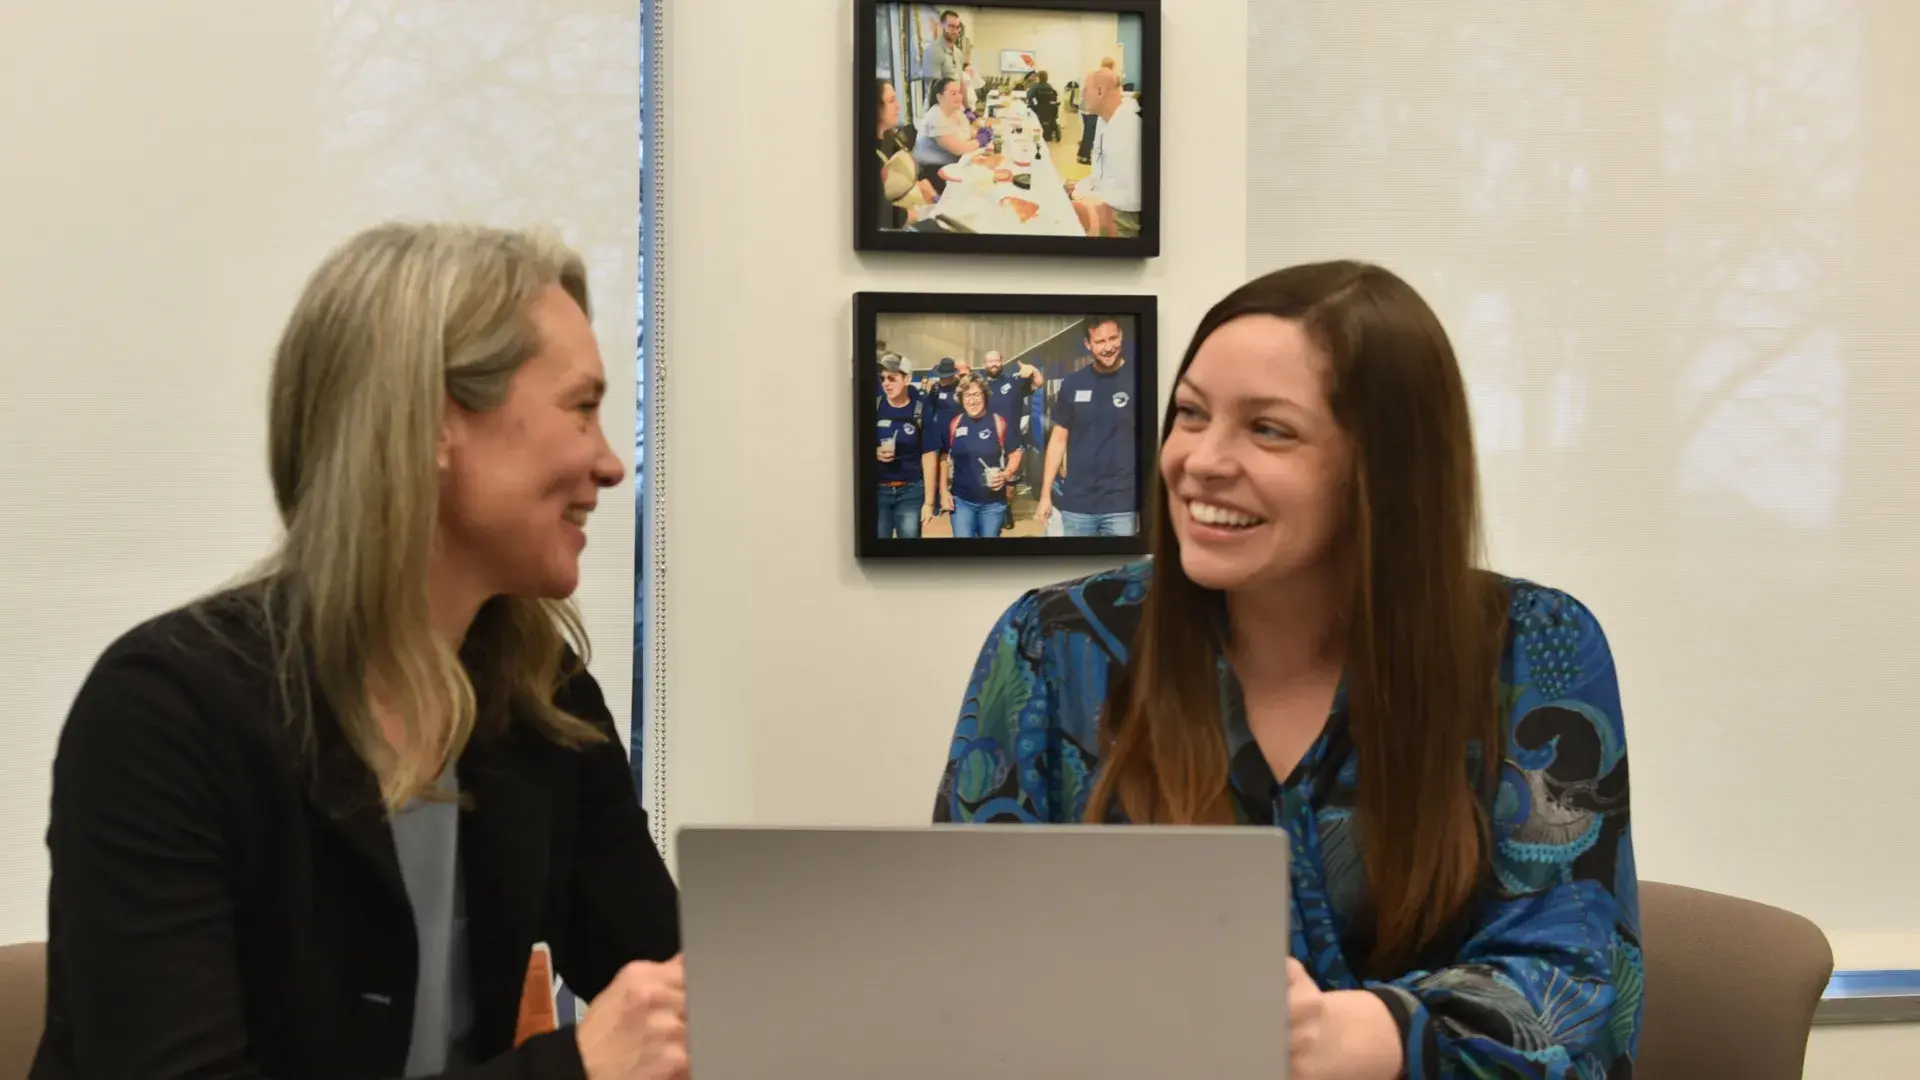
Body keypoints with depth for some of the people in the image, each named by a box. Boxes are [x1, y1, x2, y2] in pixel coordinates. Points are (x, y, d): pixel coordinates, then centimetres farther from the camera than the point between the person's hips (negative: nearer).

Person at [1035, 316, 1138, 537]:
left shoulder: (1134, 381, -3)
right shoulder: (1072, 384, 5)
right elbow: (1059, 439, 11)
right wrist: (1045, 494, 6)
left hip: (1122, 505, -2)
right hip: (1076, 504, 3)